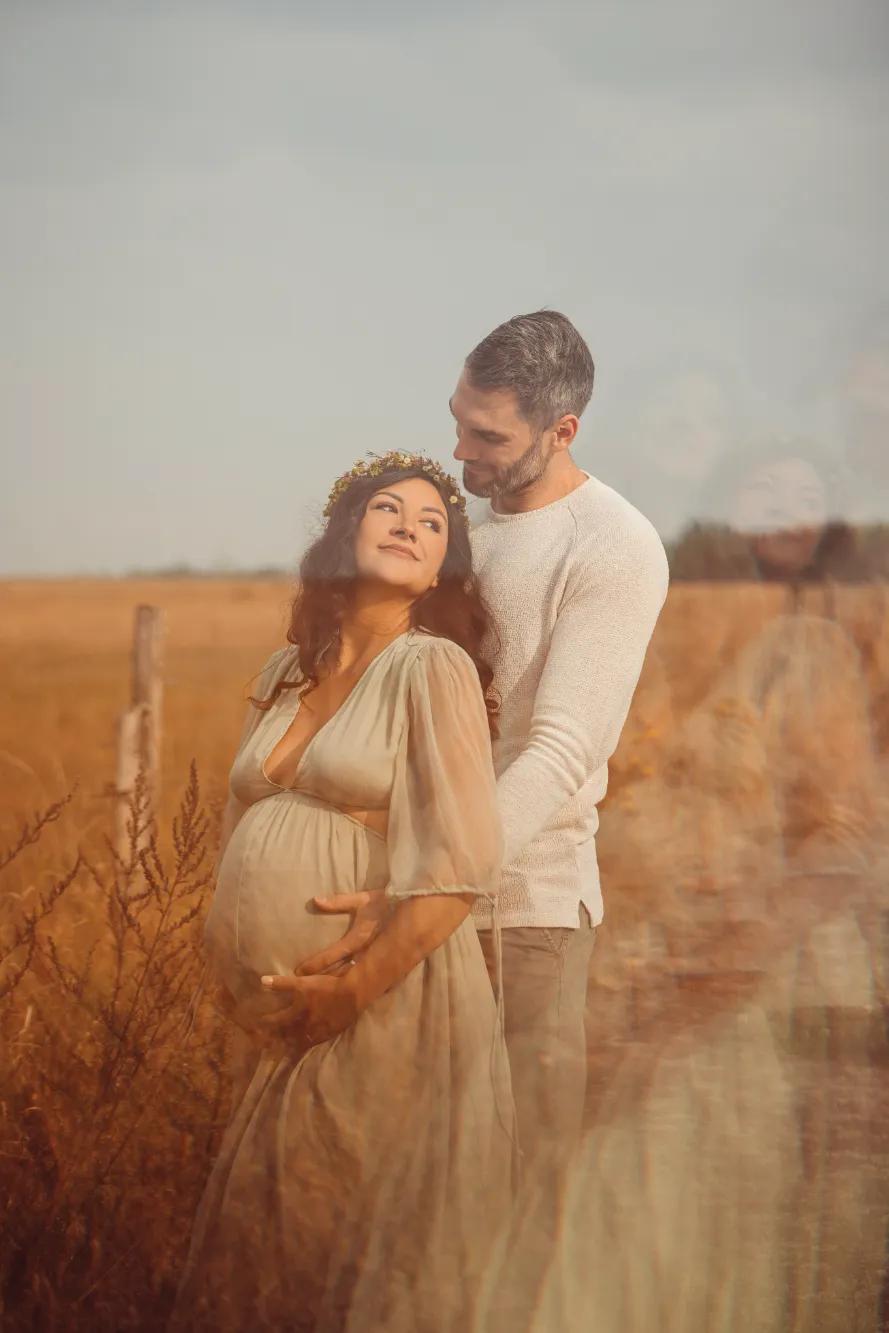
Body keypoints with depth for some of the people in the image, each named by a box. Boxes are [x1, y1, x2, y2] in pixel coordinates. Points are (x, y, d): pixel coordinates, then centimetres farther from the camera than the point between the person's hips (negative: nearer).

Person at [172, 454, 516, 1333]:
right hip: (273, 1023, 6)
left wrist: (344, 995, -16)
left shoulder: (433, 668, -7)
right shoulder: (284, 675, 14)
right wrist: (232, 976, 7)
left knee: (358, 1259, 1)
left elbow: (457, 867, -15)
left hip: (386, 1007, -6)